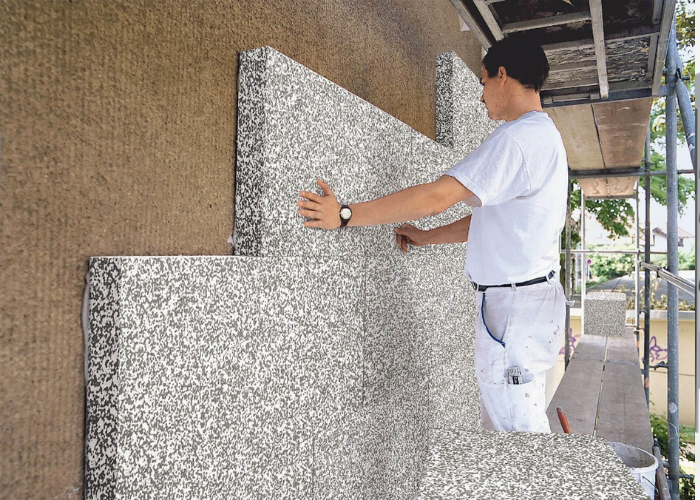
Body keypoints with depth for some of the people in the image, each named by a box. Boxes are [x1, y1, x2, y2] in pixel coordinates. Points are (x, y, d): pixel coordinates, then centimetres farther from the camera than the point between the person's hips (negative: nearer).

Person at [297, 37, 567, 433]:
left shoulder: (517, 137, -18)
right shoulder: (544, 134, 17)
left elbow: (436, 197, -25)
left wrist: (346, 215, -20)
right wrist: (426, 237, 18)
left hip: (515, 305, -10)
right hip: (530, 296, 10)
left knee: (516, 422, 1)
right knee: (500, 417, 20)